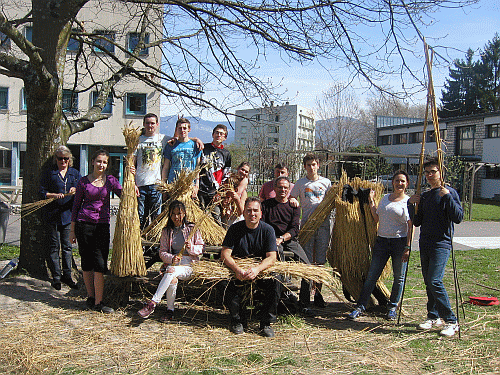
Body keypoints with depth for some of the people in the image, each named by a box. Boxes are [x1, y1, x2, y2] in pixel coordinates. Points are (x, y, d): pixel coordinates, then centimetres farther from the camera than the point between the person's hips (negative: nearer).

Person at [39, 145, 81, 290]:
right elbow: (42, 192, -1)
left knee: (67, 246, 8)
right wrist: (54, 195, -18)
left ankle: (67, 276, 16)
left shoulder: (75, 173, 11)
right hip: (52, 215, -2)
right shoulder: (48, 173, 3)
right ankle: (56, 277, 9)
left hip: (69, 214, 2)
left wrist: (75, 190, -12)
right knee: (54, 247, 2)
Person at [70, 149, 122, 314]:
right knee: (87, 261, 6)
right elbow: (76, 206, 7)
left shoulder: (111, 180, 7)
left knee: (100, 263, -5)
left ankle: (98, 302, -1)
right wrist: (72, 230, 6)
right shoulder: (84, 181, 3)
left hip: (103, 225, 1)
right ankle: (90, 297, 20)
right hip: (84, 224, -1)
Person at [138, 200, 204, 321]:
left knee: (172, 271, -34)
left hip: (189, 265, -2)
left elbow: (201, 248, 9)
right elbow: (162, 252, 7)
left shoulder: (192, 229, 6)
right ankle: (170, 311, -19)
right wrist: (172, 258, -15)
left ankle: (152, 303, -36)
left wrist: (191, 248, -13)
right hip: (172, 264, 2)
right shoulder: (166, 231, 12)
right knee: (173, 279, -32)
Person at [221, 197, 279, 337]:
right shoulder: (235, 228, -5)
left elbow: (271, 257, -14)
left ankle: (266, 323, -10)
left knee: (273, 283, -28)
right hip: (239, 269, 0)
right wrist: (237, 269, -32)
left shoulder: (267, 229, -6)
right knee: (232, 284, -29)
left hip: (262, 269, 0)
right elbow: (225, 254, -11)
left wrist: (257, 269, -35)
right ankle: (238, 321, -5)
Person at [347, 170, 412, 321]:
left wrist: (408, 247, -12)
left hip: (400, 242, -3)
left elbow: (411, 227, -6)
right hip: (382, 241, 3)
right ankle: (360, 307, 5)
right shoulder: (385, 198, 13)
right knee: (371, 276, 1)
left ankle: (393, 307, 23)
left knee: (399, 277, 6)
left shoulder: (408, 201, -2)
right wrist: (372, 203, 7)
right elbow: (377, 219, 15)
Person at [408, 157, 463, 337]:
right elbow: (417, 222, 15)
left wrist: (447, 197, -20)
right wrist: (411, 204, 2)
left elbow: (458, 218, -13)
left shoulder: (449, 192, -4)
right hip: (425, 245, 7)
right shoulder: (424, 196, 16)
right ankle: (433, 317, 22)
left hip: (441, 244, -7)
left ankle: (451, 322, -6)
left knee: (435, 281, -16)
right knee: (429, 283, 11)